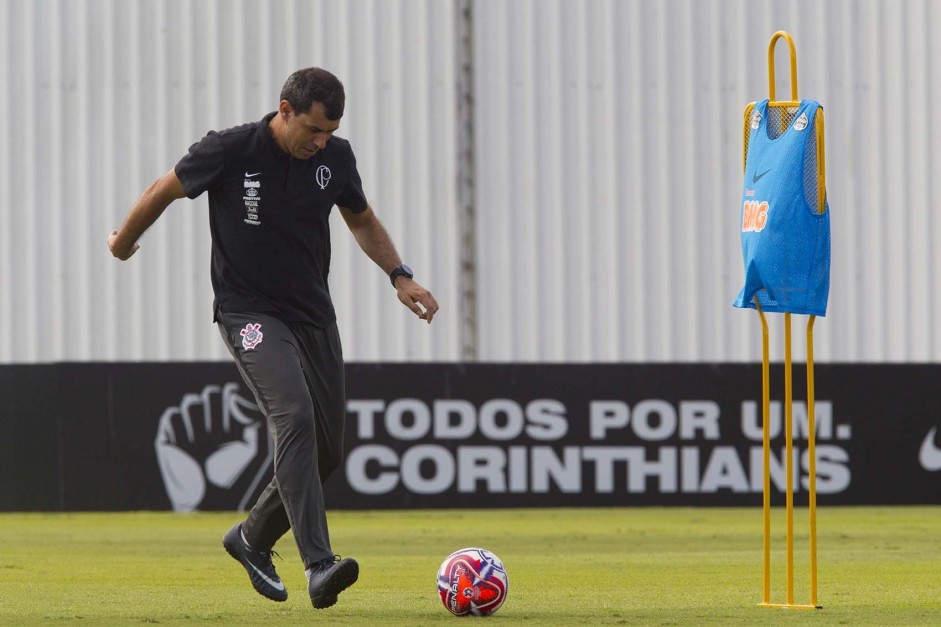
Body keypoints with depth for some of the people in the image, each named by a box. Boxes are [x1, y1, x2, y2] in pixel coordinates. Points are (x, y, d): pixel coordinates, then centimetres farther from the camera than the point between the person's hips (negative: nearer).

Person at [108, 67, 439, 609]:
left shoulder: (335, 157, 0)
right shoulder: (229, 152, -14)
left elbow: (363, 221, 19)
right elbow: (163, 192, 3)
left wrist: (400, 275, 5)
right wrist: (123, 241, 18)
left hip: (315, 316, 6)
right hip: (250, 314, -6)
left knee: (327, 450, 5)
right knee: (294, 416, -28)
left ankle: (253, 538, 30)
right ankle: (319, 565, -35)